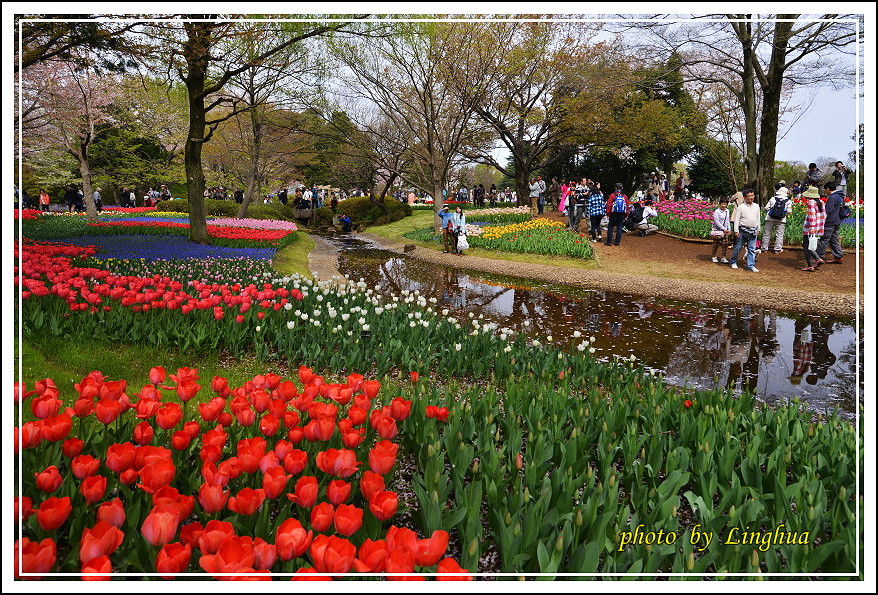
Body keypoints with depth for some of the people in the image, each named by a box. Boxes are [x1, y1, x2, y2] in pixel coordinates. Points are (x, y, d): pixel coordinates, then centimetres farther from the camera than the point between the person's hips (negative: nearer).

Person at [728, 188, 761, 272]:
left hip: (753, 231, 4)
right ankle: (733, 262, 22)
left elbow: (758, 218, 18)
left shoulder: (756, 206, 10)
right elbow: (736, 219, -4)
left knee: (752, 249, 2)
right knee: (738, 247, 5)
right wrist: (736, 230, -9)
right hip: (743, 230, -4)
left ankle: (751, 266, 5)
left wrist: (758, 229, 17)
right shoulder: (741, 207, -4)